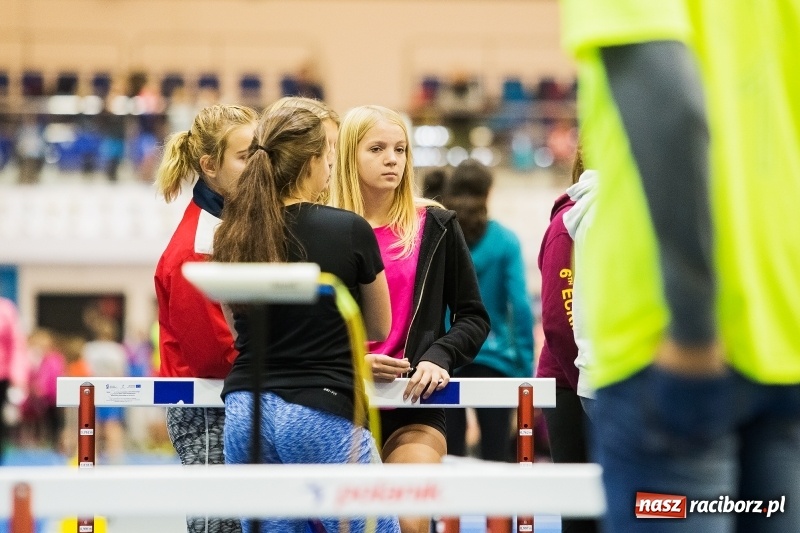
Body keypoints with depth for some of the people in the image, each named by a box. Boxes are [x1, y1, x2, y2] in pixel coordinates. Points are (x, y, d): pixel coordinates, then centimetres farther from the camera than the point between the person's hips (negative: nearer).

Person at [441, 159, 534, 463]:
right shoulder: (505, 241, -2)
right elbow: (520, 304, -7)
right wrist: (526, 364, -1)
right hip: (492, 357, -1)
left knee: (449, 458, 5)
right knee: (496, 457, 2)